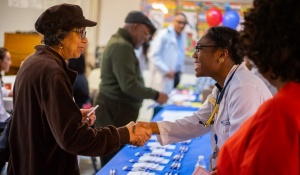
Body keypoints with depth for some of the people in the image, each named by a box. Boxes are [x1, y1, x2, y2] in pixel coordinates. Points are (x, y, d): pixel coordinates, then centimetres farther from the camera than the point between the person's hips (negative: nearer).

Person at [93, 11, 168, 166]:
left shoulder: (120, 43, 19)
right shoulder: (122, 46, -17)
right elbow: (129, 85, -22)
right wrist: (155, 95, -13)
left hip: (117, 108, 11)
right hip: (115, 110, -11)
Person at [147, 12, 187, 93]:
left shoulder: (183, 36, 11)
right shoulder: (163, 34, -11)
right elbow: (153, 55, -15)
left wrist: (180, 69, 12)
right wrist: (166, 70, -15)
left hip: (176, 75, 7)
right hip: (163, 76, -7)